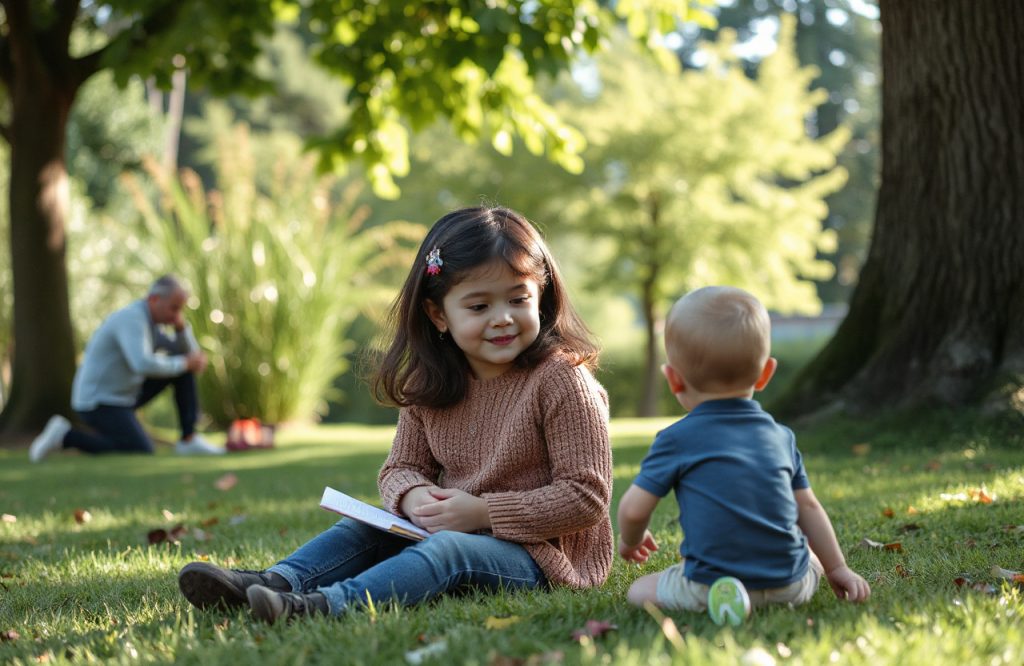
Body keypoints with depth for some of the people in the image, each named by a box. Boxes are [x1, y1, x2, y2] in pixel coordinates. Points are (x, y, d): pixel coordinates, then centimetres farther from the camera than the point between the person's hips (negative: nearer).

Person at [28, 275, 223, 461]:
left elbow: (190, 354, 10)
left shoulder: (149, 320, 7)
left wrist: (181, 325, -9)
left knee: (183, 369, 3)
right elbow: (144, 366, -40)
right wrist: (185, 364, -25)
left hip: (123, 395, 10)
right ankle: (66, 436, -7)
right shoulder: (132, 318, -25)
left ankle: (189, 439, 3)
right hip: (98, 404, -10)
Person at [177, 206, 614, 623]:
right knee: (363, 529, -2)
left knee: (450, 549, -32)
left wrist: (484, 513, -22)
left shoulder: (562, 381, -15)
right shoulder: (429, 385, 5)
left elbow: (586, 497, -16)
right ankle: (278, 581, -26)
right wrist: (413, 497, -16)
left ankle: (329, 604, -50)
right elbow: (400, 467, 10)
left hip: (537, 552, -7)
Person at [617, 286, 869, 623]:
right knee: (811, 559, 38)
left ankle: (719, 598, -11)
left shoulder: (676, 440, -2)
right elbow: (808, 507, 16)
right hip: (790, 585, 7)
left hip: (710, 583, -7)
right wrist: (836, 569, 27)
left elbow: (633, 509, -1)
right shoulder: (780, 435, 11)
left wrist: (630, 541, 22)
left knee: (638, 591, 12)